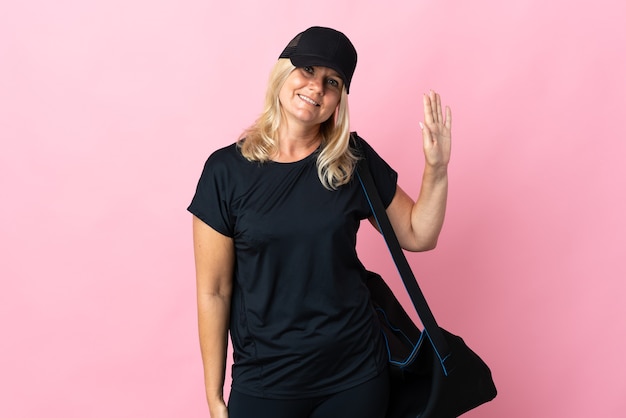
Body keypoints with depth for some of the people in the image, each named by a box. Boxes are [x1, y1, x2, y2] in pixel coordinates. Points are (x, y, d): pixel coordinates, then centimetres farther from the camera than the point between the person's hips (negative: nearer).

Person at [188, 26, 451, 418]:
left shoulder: (354, 160, -2)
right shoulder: (227, 169, -8)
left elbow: (418, 235, 6)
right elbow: (214, 291, -6)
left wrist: (437, 169, -11)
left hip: (356, 374, 2)